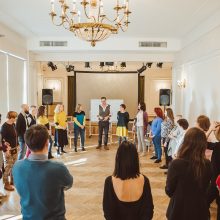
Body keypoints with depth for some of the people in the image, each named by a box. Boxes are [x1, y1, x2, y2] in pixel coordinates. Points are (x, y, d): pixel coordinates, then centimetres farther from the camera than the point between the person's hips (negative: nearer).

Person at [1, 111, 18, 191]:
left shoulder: (13, 125, 7)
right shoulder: (4, 126, -15)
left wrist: (17, 145, 17)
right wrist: (6, 150, -21)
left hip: (14, 149, 8)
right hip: (8, 150, -8)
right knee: (8, 167, -2)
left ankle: (12, 180, 28)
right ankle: (6, 184, 9)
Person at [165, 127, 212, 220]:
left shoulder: (177, 164, -25)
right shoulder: (207, 164, -13)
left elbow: (169, 190, -11)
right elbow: (204, 188, 5)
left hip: (180, 210, -3)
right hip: (200, 210, 3)